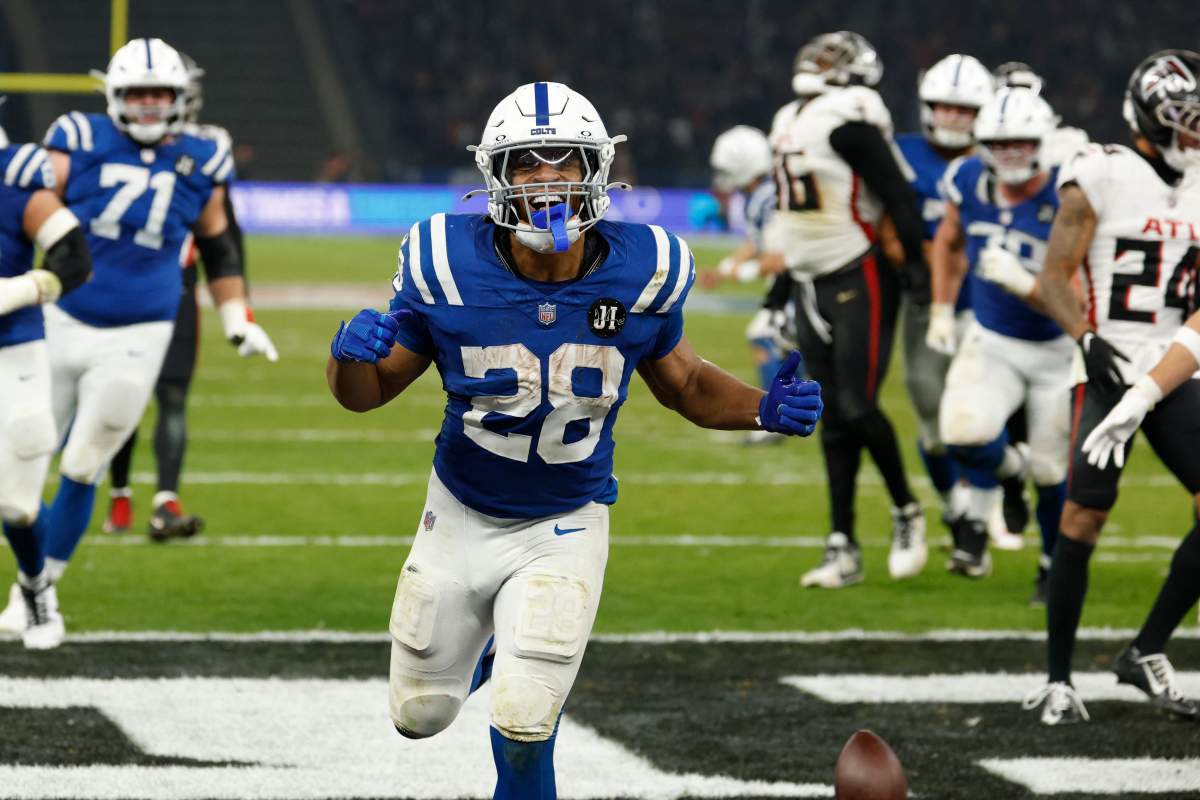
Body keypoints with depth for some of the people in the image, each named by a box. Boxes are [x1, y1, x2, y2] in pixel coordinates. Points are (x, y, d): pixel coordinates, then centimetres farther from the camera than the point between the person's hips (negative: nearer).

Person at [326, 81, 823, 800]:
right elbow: (367, 392, -9)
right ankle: (492, 639, 50)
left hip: (565, 529, -1)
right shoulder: (450, 268, -20)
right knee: (422, 714, 16)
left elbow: (684, 385, 4)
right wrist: (352, 354, -33)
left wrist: (765, 409, -15)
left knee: (523, 722, -13)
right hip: (461, 517, 1)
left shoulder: (636, 274, -16)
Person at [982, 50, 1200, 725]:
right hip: (1109, 371, -6)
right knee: (1084, 519, -9)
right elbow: (1056, 280, -10)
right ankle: (1058, 679, 2)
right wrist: (1089, 340, -22)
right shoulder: (1101, 179, -7)